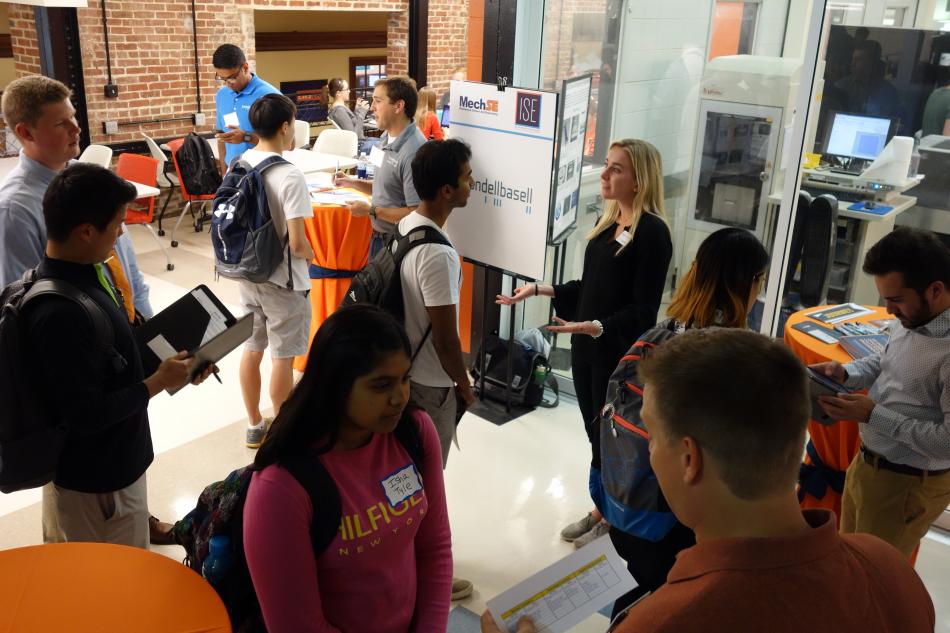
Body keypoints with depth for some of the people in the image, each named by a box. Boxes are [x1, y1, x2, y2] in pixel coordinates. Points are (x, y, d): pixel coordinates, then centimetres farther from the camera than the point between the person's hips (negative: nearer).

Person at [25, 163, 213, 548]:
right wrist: (160, 382, -18)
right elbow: (88, 414, -28)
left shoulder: (84, 273, -2)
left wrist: (172, 358, -1)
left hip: (111, 462, 9)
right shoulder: (59, 315, -32)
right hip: (96, 483, -9)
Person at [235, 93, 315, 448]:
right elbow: (296, 242, -25)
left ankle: (255, 425, 31)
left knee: (251, 348, 17)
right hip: (281, 279, -7)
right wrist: (311, 256, -4)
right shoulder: (290, 176, -22)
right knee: (283, 357, 6)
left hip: (246, 273, 7)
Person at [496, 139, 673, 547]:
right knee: (596, 435, 16)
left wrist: (596, 327, -34)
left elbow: (643, 311, -20)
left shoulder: (652, 233, -17)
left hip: (620, 356, -7)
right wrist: (539, 289, 11)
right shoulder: (607, 222, 8)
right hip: (586, 348, 7)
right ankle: (602, 511, 33)